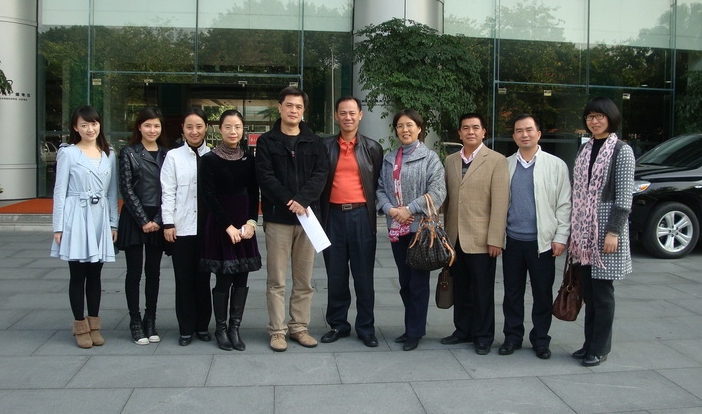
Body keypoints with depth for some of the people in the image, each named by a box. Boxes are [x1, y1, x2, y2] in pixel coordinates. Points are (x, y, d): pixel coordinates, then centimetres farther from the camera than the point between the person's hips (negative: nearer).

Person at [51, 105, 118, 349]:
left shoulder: (109, 155, 9)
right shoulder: (68, 153, -2)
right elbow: (60, 191, -3)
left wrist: (113, 223, 7)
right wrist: (58, 226, -7)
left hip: (100, 218, 3)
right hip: (76, 218, -3)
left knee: (95, 274, 9)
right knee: (78, 274, 3)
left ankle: (94, 324, 19)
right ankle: (80, 326, 14)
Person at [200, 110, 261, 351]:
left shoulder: (249, 158, 7)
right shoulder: (209, 159, -3)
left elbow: (254, 193, 6)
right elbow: (209, 196, -8)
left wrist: (251, 222, -8)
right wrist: (228, 226, -13)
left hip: (245, 225, 4)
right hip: (220, 225, -3)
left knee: (241, 279, 5)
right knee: (223, 279, 0)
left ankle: (235, 329, 14)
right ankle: (221, 330, 13)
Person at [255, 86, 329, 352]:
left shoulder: (314, 142, 10)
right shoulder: (267, 142, 5)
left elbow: (321, 174, -1)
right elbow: (265, 177, -6)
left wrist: (302, 200, -16)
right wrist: (289, 201, -16)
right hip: (277, 218, -2)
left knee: (304, 280, 8)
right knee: (276, 280, 2)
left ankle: (300, 327, 18)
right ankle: (277, 330, 10)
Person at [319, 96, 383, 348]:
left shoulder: (372, 148, 6)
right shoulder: (325, 147, 7)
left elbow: (378, 184, 7)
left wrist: (374, 212, 0)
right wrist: (320, 215, -1)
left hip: (361, 216, -1)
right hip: (333, 216, 1)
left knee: (364, 276, 3)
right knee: (336, 275, 7)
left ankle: (366, 328, 13)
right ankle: (338, 324, 19)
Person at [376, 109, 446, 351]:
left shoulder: (430, 158, -3)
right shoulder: (389, 159, 13)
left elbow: (437, 191, -12)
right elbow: (381, 188, 9)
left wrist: (409, 209, -15)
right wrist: (390, 209, -10)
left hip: (420, 226, -5)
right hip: (396, 228, 5)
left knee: (418, 281, 0)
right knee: (404, 281, 12)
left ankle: (415, 331, 12)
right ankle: (412, 327, 25)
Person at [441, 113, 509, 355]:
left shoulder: (496, 161, -5)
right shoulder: (450, 161, 11)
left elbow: (500, 203, -10)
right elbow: (446, 198, 11)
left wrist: (495, 239, -15)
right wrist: (443, 231, 8)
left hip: (481, 239, -4)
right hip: (454, 237, 5)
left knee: (482, 290, 6)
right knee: (460, 288, 13)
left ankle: (483, 336, 19)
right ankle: (463, 330, 27)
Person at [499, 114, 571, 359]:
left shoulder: (556, 165, 1)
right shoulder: (506, 165, 7)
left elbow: (564, 205, -1)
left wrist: (561, 237, -7)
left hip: (542, 241, -2)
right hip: (512, 240, 2)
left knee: (542, 294, 7)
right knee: (512, 293, 10)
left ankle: (540, 340, 21)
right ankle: (512, 337, 23)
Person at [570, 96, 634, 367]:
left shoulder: (622, 151, -5)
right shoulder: (584, 149, 13)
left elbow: (624, 197, -9)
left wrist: (613, 232, -15)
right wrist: (573, 230, 10)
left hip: (606, 228, -5)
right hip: (583, 230, 6)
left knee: (602, 291, 1)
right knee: (588, 290, 10)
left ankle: (600, 349, 12)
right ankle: (590, 343, 21)